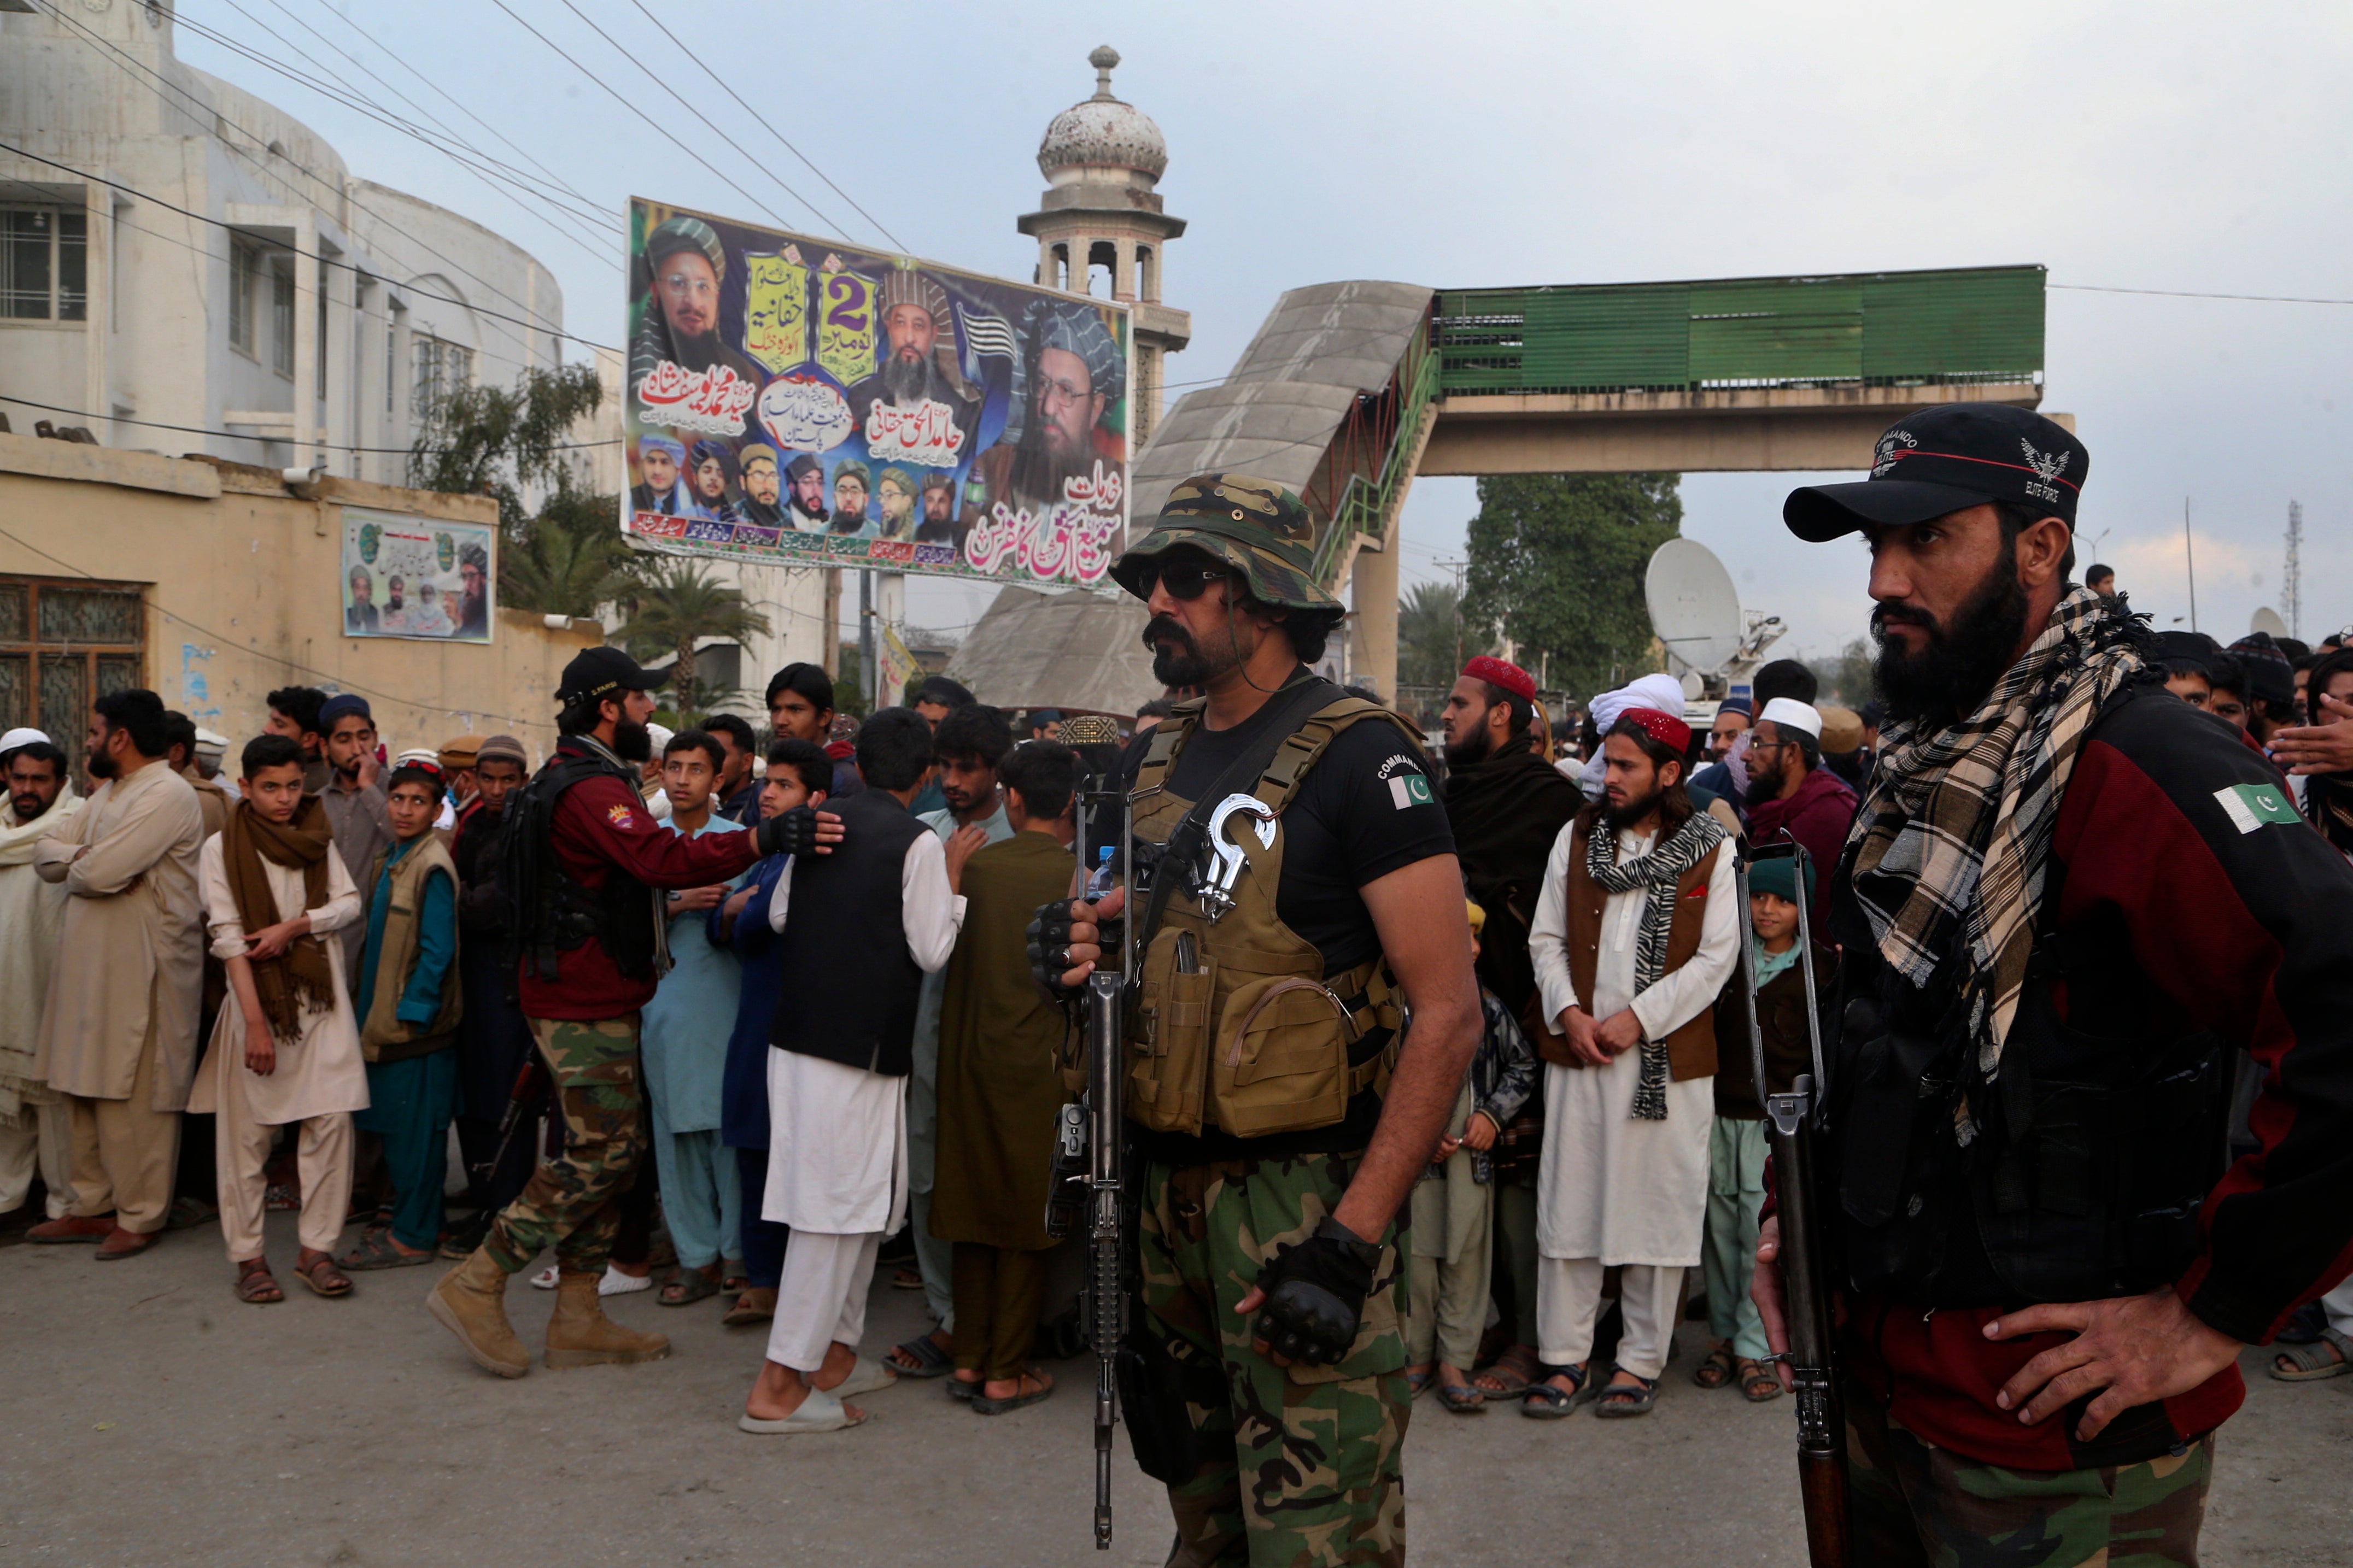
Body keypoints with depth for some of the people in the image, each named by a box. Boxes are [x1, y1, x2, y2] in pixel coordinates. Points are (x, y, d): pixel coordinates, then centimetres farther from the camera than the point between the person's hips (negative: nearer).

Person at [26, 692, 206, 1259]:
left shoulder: (167, 795, -14)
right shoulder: (108, 793, 19)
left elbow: (100, 874, -22)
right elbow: (47, 851, 12)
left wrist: (78, 865, 0)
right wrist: (84, 859, -8)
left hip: (140, 971, -9)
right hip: (91, 966, 10)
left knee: (135, 1097, -3)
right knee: (86, 1090, 14)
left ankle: (140, 1216, 6)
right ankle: (92, 1206, 24)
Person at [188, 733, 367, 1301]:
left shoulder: (318, 839, 11)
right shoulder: (222, 848, -1)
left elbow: (350, 903, 4)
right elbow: (227, 937, -7)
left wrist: (292, 926, -14)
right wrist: (255, 1020, -14)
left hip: (322, 997, 3)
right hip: (258, 996, -2)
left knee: (330, 1121, -3)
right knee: (248, 1131, 1)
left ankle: (317, 1249, 4)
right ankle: (248, 1256, 10)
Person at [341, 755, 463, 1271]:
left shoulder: (433, 867, -15)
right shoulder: (389, 859, 13)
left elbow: (437, 952, -17)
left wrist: (409, 1011, -16)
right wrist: (371, 1008, 15)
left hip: (416, 1022, -9)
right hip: (387, 1017, 9)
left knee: (413, 1130, -2)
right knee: (398, 1128, 15)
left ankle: (414, 1236, 5)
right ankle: (410, 1221, 26)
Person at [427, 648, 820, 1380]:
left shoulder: (573, 778, 18)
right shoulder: (593, 786, -18)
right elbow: (662, 857, -34)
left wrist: (699, 898, 19)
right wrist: (762, 840, -41)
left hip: (590, 997, 11)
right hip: (585, 1002, -11)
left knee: (610, 1150, 13)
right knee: (602, 1153, -7)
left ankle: (578, 1319, 19)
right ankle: (476, 1284, 2)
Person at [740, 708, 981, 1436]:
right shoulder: (918, 842, -11)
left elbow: (778, 917, 16)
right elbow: (931, 950, -9)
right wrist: (951, 879, 2)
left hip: (798, 1033, 8)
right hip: (864, 1042, -7)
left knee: (852, 1205, 18)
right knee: (838, 1208, -3)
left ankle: (834, 1355, 27)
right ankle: (779, 1386, 0)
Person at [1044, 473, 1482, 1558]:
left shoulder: (1355, 755, -13)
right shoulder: (1158, 759, 10)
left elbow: (1448, 1011, -17)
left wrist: (1352, 1237, -23)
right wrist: (1089, 948, -2)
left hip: (1302, 1197, -7)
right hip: (1166, 1187, 7)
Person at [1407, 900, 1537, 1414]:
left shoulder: (1488, 1008, 8)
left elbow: (1523, 1066, 16)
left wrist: (1493, 1114, 2)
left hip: (1473, 1154, 3)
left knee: (1466, 1255, 4)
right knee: (1416, 1255, 1)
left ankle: (1455, 1362, 11)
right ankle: (1417, 1357, 17)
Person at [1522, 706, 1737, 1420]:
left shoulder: (1710, 851, 0)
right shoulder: (1576, 838, 9)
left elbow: (1715, 957, -4)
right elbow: (1546, 938, 9)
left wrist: (1637, 1018, -10)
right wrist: (1568, 1012, -6)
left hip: (1668, 1059, -2)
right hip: (1580, 1052, 3)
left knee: (1658, 1211, 3)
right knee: (1569, 1204, 4)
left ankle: (1641, 1362, 17)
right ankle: (1566, 1360, 15)